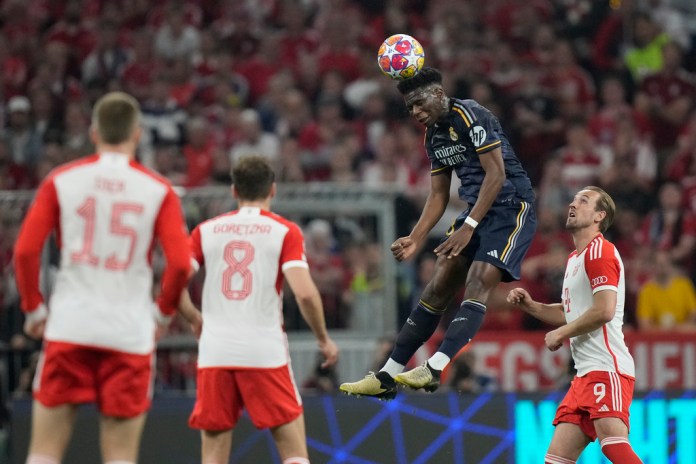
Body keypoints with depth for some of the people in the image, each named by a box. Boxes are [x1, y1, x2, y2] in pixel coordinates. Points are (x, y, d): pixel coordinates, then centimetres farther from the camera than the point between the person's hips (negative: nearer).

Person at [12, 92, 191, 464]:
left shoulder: (61, 180, 4)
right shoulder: (158, 190, 2)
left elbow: (25, 250, -2)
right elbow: (180, 263, -7)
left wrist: (33, 309, 10)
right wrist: (163, 312, 10)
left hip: (68, 326, 0)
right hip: (130, 332, 0)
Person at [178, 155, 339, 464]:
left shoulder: (206, 230, 9)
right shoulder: (285, 231, 1)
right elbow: (305, 293, -11)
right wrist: (324, 339, 3)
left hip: (214, 354, 2)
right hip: (265, 354, -2)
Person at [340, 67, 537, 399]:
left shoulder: (470, 116, -15)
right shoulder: (434, 135, 12)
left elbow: (497, 174, -20)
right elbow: (438, 195, 18)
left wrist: (468, 227, -21)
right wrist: (415, 240, 7)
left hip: (511, 207, -9)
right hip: (478, 210, 9)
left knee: (478, 283, -23)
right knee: (438, 287, 3)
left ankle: (437, 368, -35)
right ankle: (387, 377, 2)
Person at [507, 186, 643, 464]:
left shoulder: (600, 251, -7)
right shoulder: (574, 259, 23)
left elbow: (604, 310, -18)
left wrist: (560, 333, -7)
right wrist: (529, 305, 17)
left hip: (607, 368, -10)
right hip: (586, 372, 10)